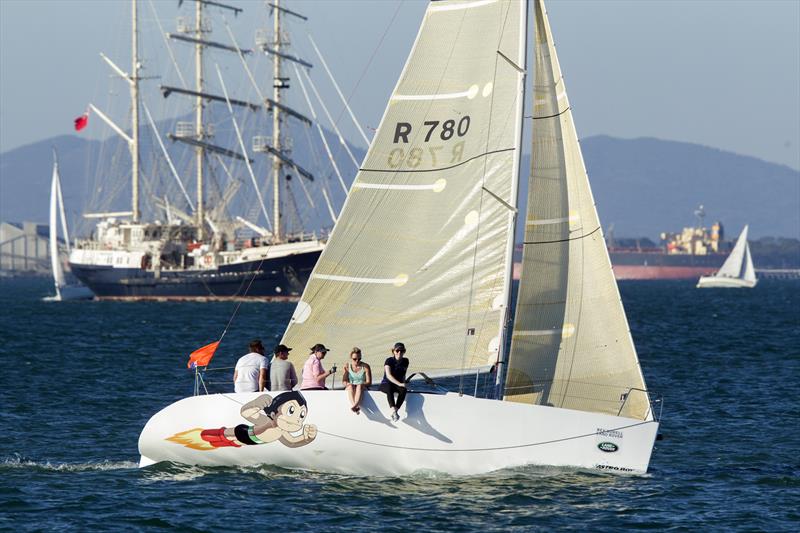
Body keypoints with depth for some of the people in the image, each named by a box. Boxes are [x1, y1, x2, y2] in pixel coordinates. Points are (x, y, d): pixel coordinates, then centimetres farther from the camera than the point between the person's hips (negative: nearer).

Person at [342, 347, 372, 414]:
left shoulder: (365, 366, 2)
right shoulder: (347, 366, 7)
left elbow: (369, 382, -2)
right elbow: (344, 381, 2)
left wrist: (361, 385, -20)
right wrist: (348, 384, -20)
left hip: (363, 388, -1)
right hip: (351, 388, 1)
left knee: (359, 386, -37)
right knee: (350, 386, -34)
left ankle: (355, 405, -65)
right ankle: (354, 406, -60)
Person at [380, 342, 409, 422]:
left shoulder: (405, 361, 8)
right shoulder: (389, 361, -9)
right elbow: (388, 375, -22)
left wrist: (403, 384, 0)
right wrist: (399, 384, -33)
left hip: (398, 384, 4)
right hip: (386, 384, -4)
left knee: (403, 390, -32)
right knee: (389, 388, -40)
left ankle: (395, 411, -39)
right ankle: (393, 411, -52)